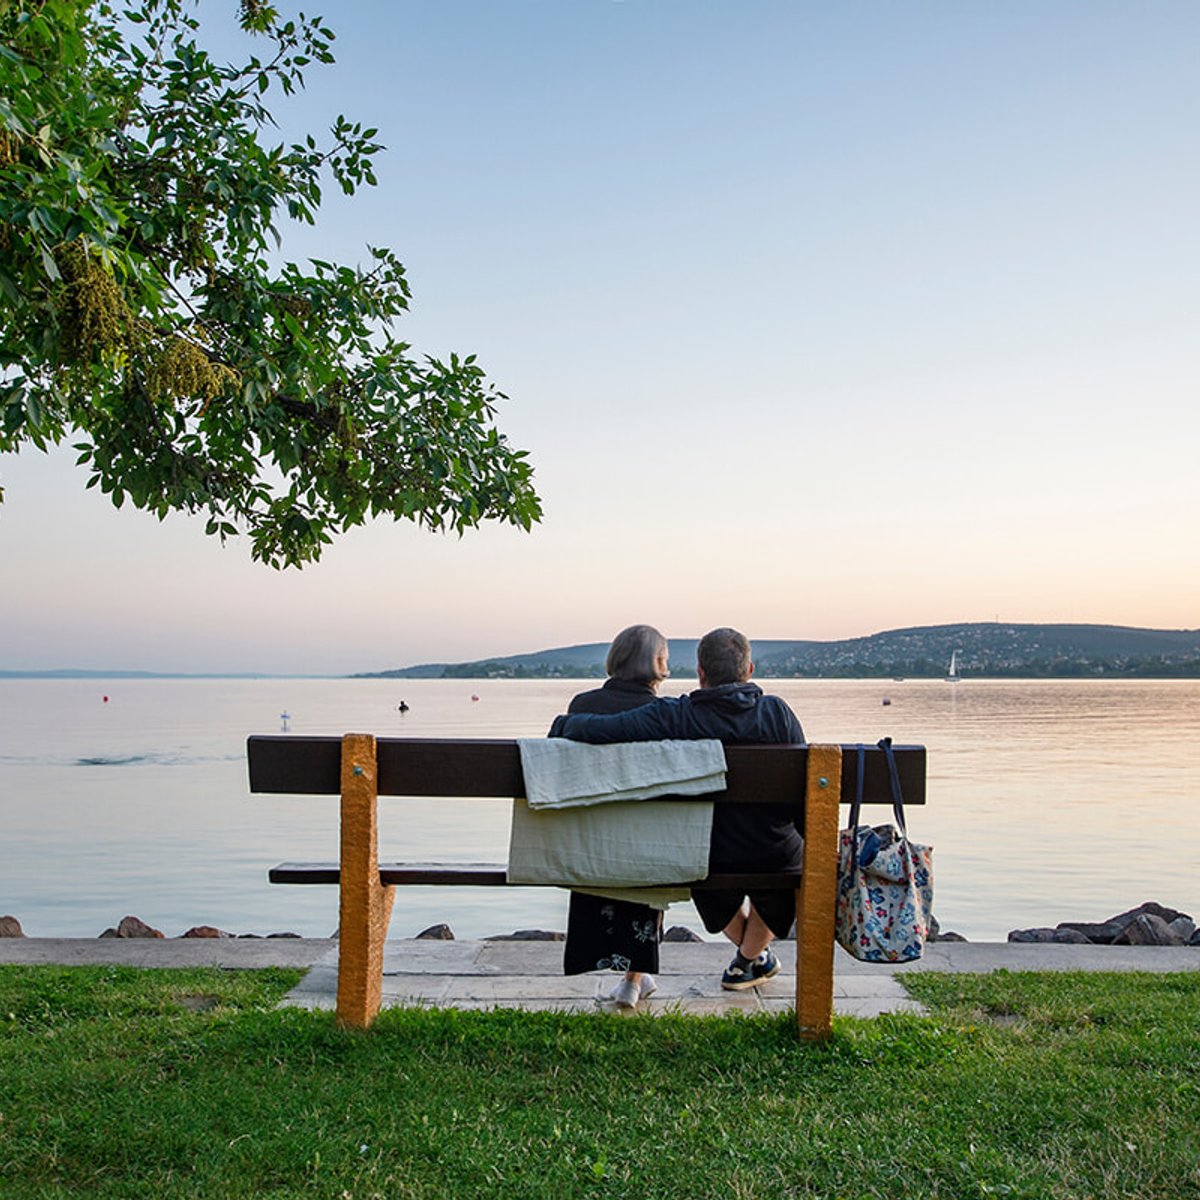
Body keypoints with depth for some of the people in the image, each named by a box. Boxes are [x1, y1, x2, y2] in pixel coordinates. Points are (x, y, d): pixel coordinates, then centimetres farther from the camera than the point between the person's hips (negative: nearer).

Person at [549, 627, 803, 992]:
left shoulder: (672, 717, -18)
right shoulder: (777, 712, -15)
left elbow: (597, 730, -24)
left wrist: (562, 724, -2)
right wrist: (812, 840, 8)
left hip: (708, 861, 0)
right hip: (774, 859, 0)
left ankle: (751, 951, 57)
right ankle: (748, 960, 48)